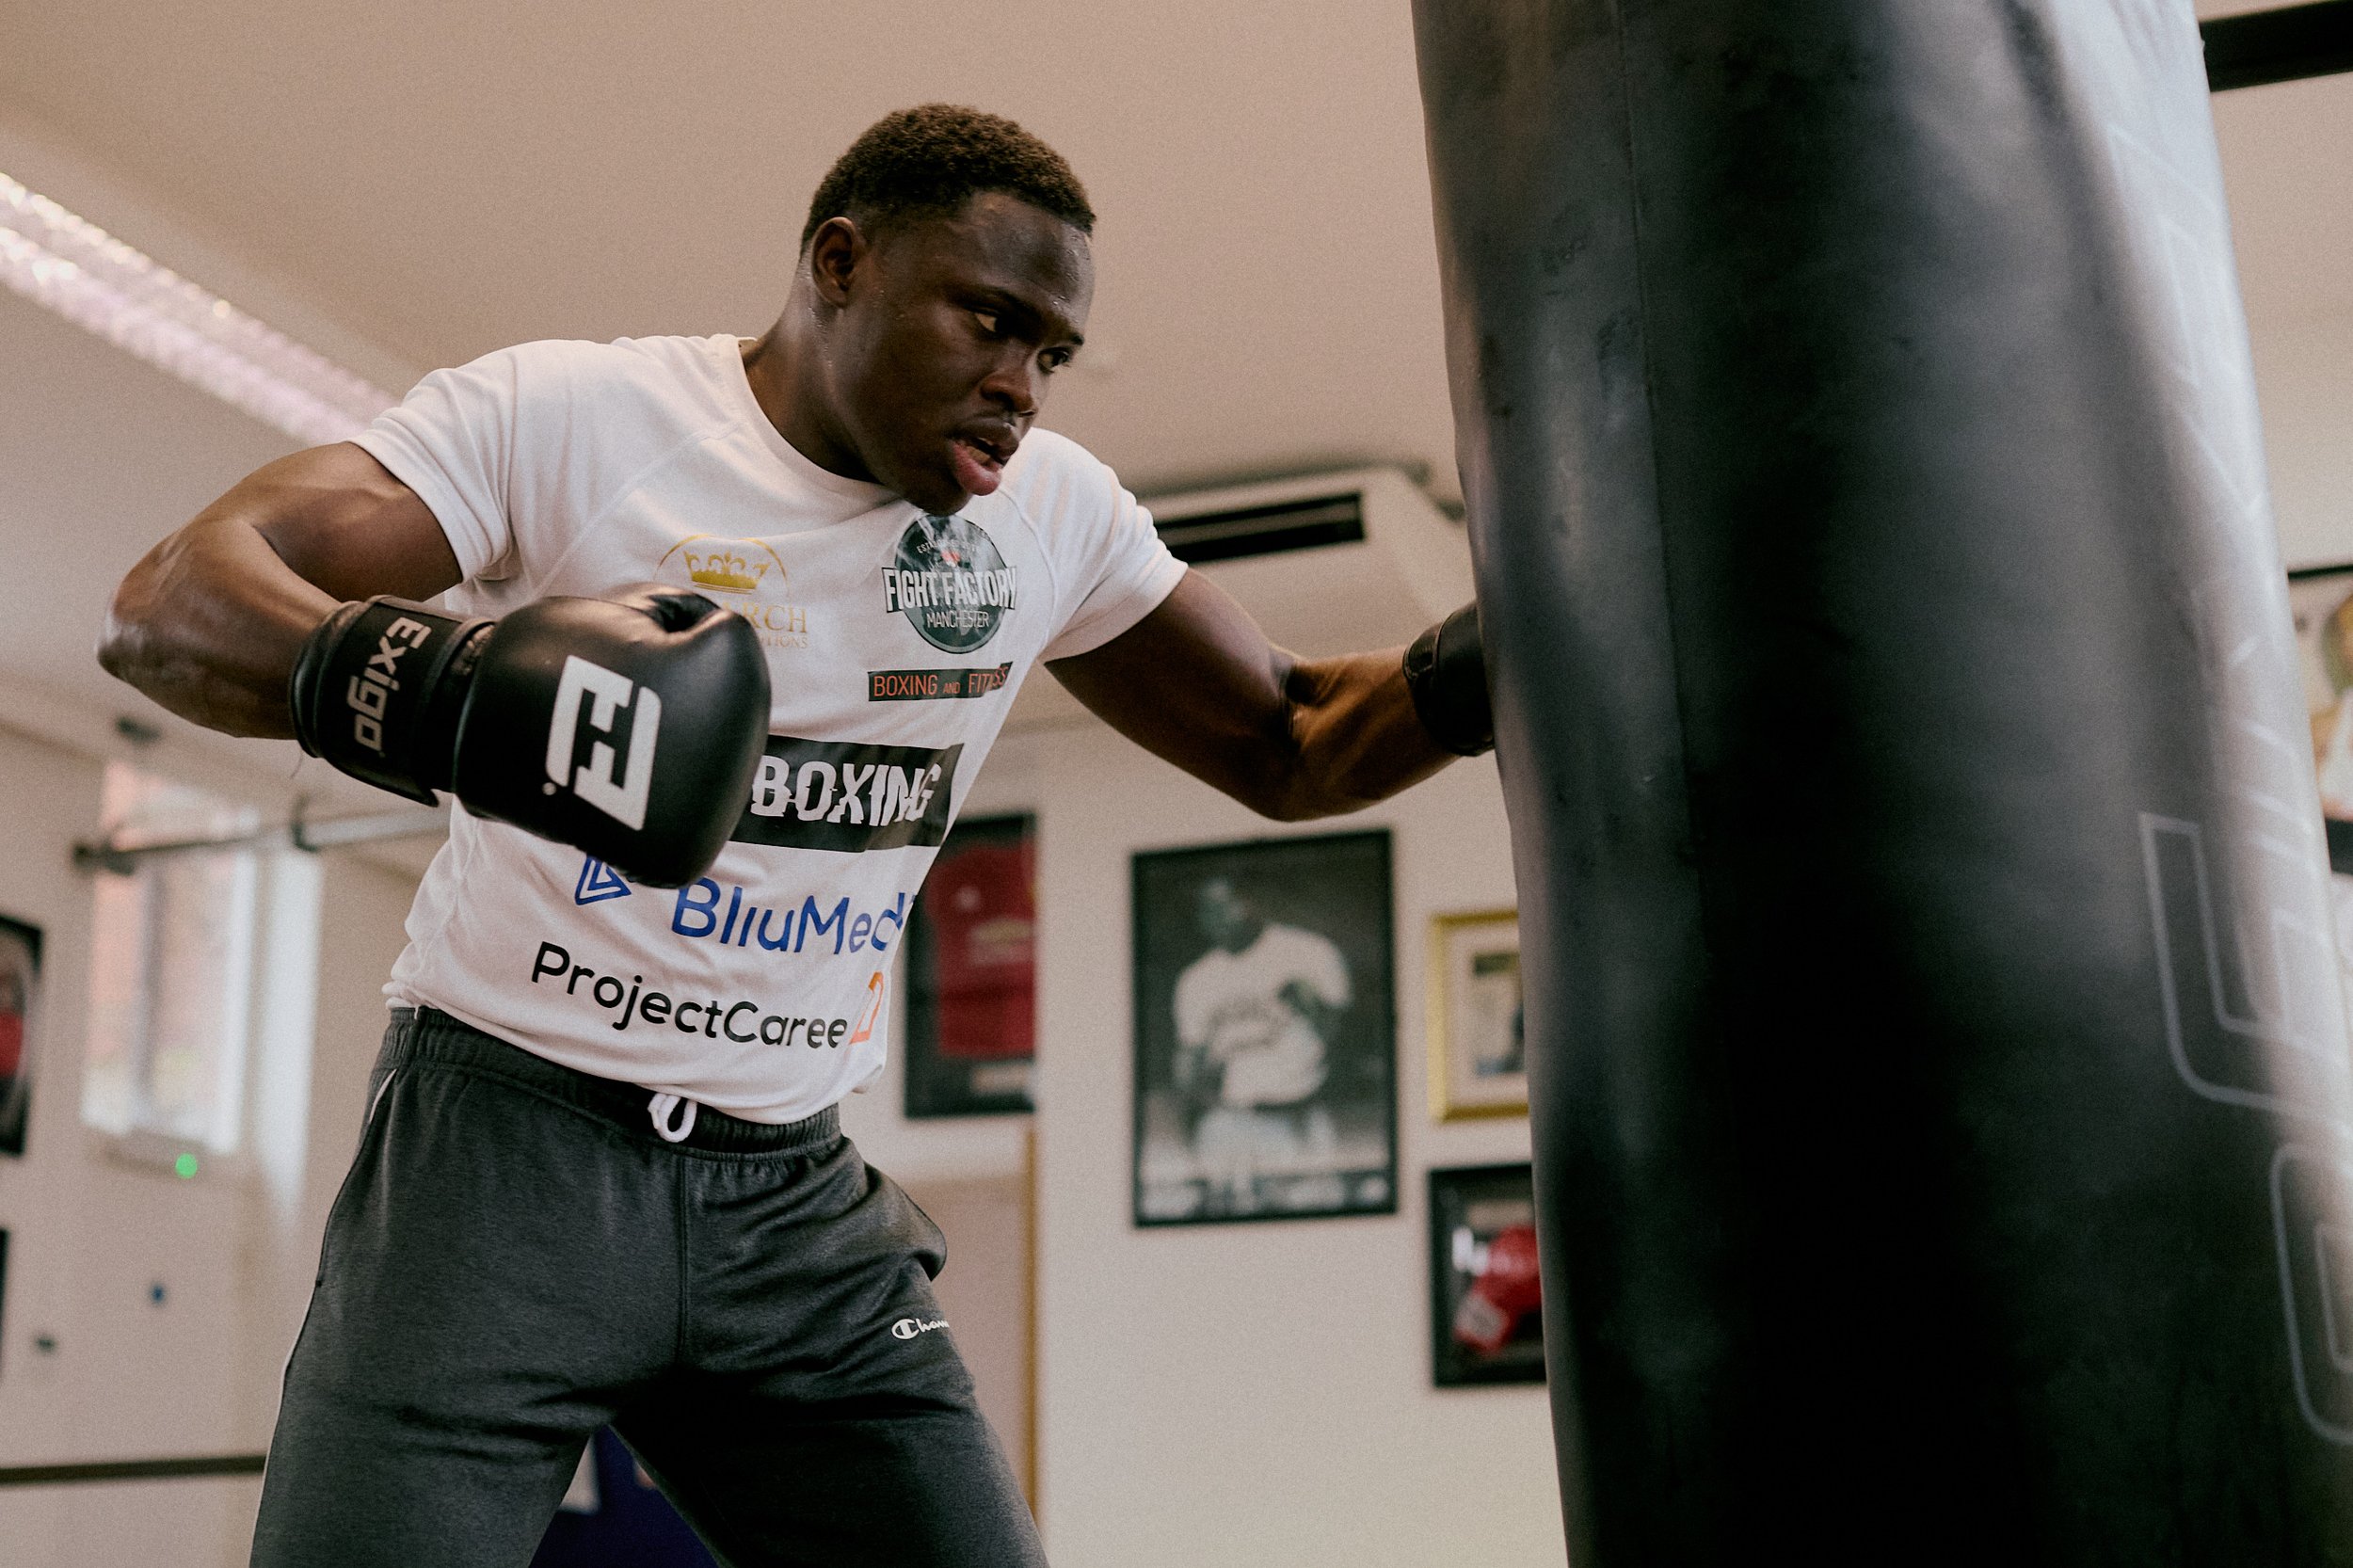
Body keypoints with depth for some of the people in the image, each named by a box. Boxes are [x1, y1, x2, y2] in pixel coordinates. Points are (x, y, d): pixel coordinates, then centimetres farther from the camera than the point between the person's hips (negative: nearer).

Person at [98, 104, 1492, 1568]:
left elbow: (1289, 744, 14)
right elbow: (165, 607, -18)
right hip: (506, 1150, -4)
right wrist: (421, 681, -40)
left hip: (794, 1193, 4)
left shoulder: (1055, 509, 4)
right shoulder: (570, 413, -10)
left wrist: (1475, 672, -8)